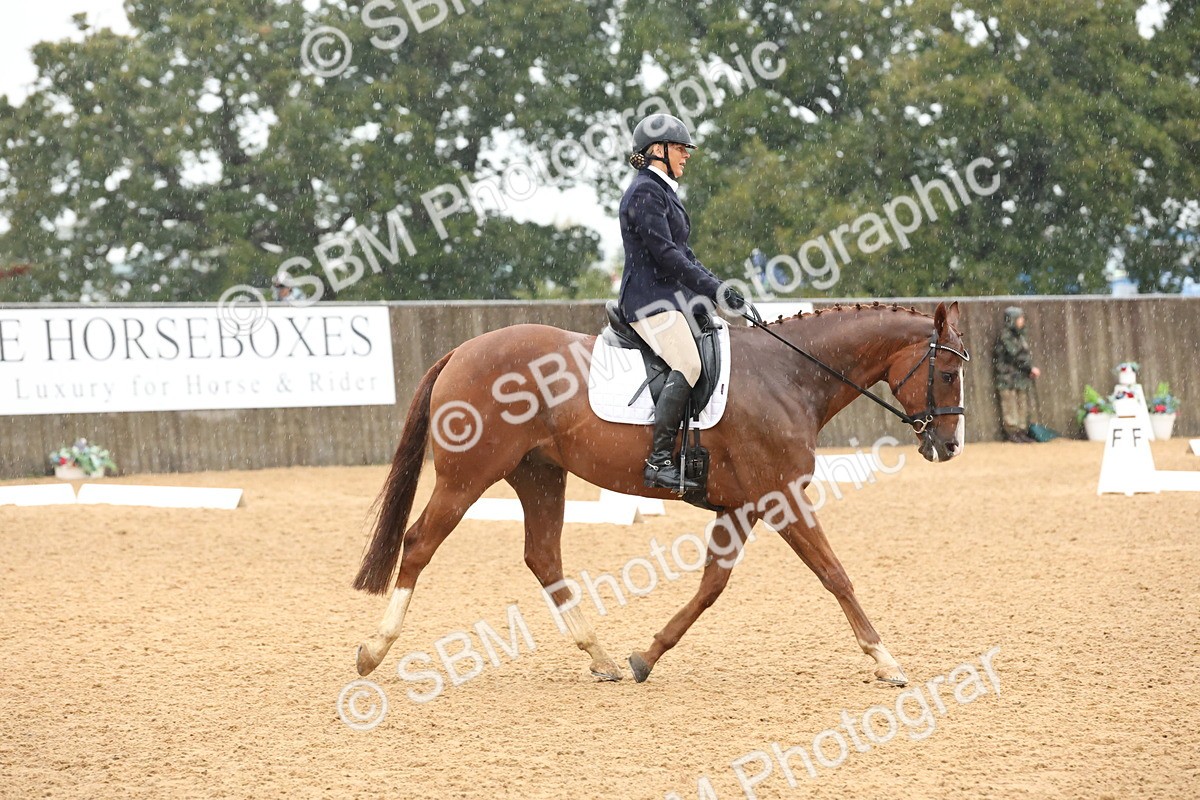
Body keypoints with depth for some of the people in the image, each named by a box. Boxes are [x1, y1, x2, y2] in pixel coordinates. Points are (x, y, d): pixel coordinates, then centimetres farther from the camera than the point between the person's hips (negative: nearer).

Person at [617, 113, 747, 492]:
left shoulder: (663, 192, 22)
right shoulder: (645, 193, -11)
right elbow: (665, 253, -19)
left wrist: (718, 287, 12)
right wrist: (714, 288, -20)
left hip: (673, 297, 11)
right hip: (650, 299, -11)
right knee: (687, 365, -26)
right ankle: (658, 461, -29)